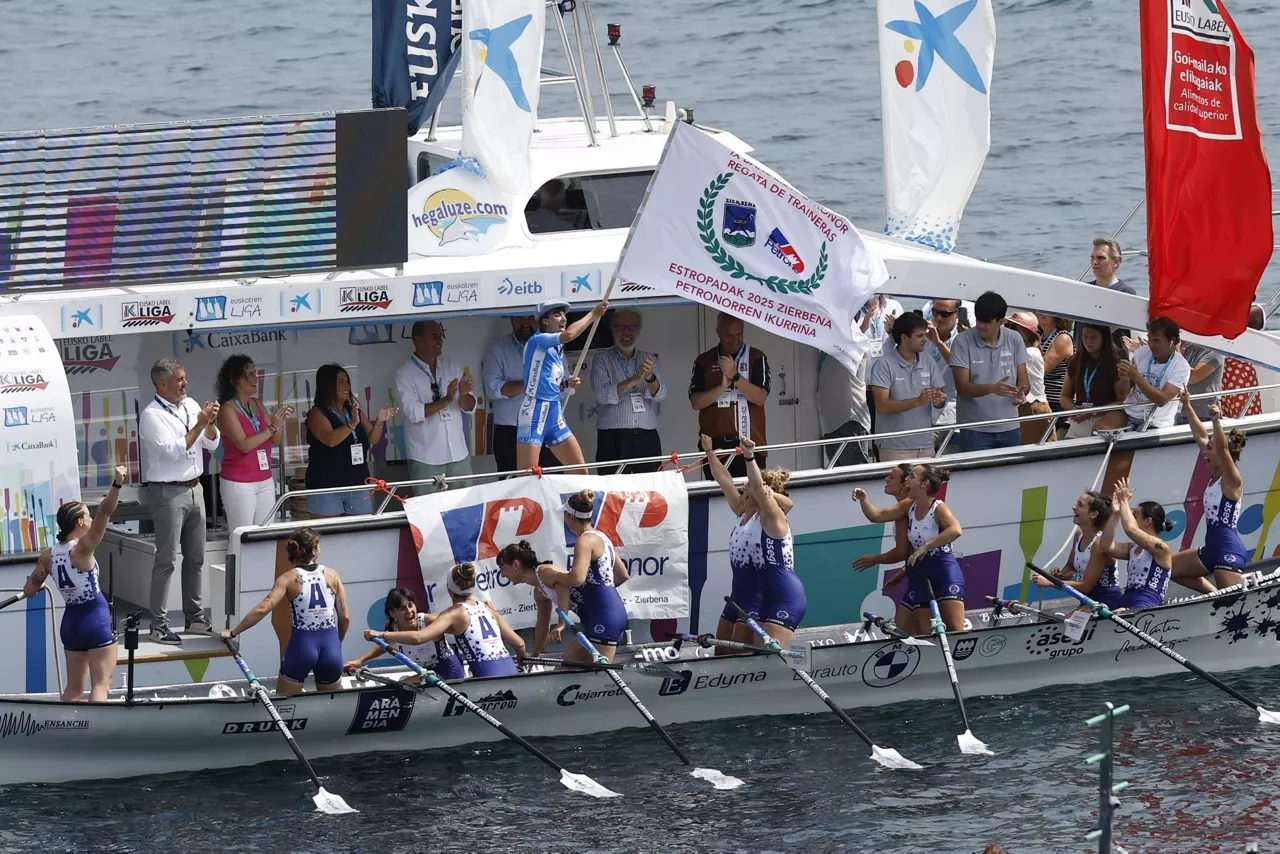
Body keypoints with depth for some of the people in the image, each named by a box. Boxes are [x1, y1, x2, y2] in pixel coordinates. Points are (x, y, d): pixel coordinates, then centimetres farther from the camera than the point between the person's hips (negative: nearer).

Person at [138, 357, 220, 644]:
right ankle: (158, 625, -6)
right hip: (168, 492, -7)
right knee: (166, 560, -8)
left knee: (196, 557, 13)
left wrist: (211, 422, -8)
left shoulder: (190, 406, 9)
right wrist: (199, 424, -17)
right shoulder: (152, 416, -12)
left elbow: (212, 444, 11)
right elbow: (174, 450, -20)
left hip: (194, 489, 7)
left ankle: (195, 618, 22)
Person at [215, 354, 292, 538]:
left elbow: (274, 440, 11)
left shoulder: (257, 405, 10)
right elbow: (244, 444, -18)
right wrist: (272, 428, -18)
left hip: (265, 481, 7)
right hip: (239, 484, -7)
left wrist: (279, 422, -8)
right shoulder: (227, 409, -10)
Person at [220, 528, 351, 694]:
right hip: (330, 646, 2)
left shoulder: (289, 579, -2)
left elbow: (262, 609, -13)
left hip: (302, 644, -2)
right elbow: (345, 617, 4)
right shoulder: (332, 575, 3)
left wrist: (233, 633, -6)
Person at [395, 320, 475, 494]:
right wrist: (446, 400, -27)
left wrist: (464, 394, -17)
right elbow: (413, 413, -16)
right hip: (426, 460, -4)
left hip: (458, 455, 4)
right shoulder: (405, 374, -5)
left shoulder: (451, 367, 9)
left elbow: (470, 407, 7)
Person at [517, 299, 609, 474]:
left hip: (555, 414, 9)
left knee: (580, 471, 6)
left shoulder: (558, 350, 16)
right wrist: (593, 314, -17)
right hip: (535, 413, -9)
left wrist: (567, 383, 6)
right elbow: (568, 335, -27)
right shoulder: (536, 341, -9)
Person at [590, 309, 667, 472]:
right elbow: (602, 395, -8)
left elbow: (660, 395, 2)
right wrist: (634, 380, -20)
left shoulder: (649, 359, 15)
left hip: (647, 439, 3)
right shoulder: (602, 360, 6)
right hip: (614, 438, -3)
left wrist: (650, 378, -20)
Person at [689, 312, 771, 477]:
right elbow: (696, 402, 1)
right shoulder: (704, 361, 9)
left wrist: (735, 376, -16)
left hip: (750, 444, -1)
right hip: (715, 445, 1)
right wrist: (722, 387, -13)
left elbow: (760, 397, -5)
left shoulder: (756, 358, 5)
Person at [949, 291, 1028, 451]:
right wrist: (992, 388, -30)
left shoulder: (1014, 340, 4)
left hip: (1009, 429, 3)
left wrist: (1021, 391, -20)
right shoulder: (963, 342, -7)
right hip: (975, 431, -3)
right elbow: (962, 387, -12)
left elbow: (1023, 380, 5)